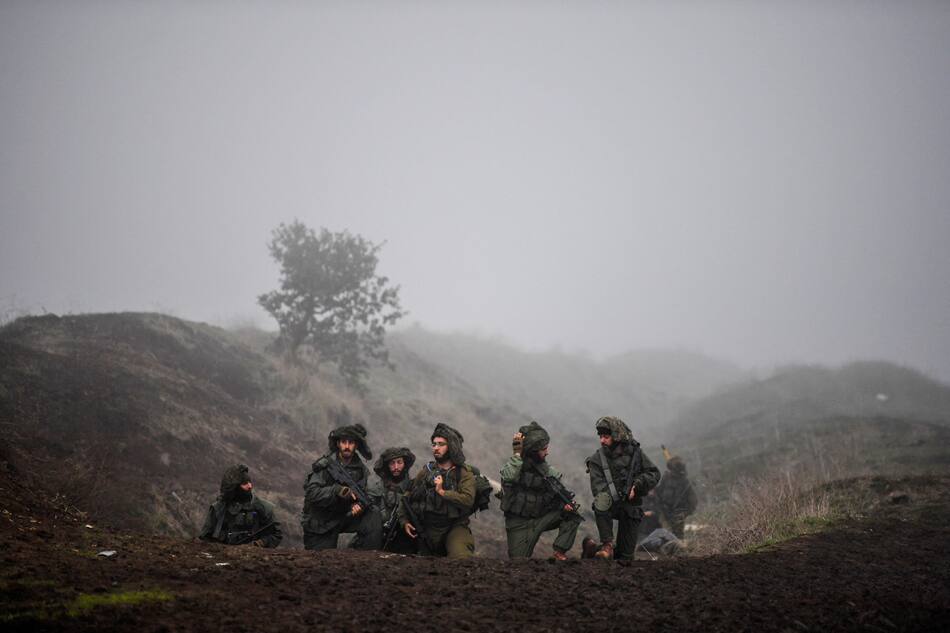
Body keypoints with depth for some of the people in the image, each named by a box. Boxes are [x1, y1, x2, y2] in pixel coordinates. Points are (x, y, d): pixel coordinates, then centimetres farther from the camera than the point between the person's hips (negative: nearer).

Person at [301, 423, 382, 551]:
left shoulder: (360, 469, -1)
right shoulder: (324, 465, -14)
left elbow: (362, 496, 1)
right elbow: (311, 493, -23)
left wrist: (359, 505, -24)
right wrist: (336, 491, -36)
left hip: (345, 516, 3)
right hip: (320, 521, -3)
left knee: (373, 520, -21)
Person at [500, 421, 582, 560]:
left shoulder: (545, 468, 3)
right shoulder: (516, 464, -14)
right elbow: (508, 478, -37)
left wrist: (565, 503, -16)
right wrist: (517, 453, -34)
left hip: (541, 519, 5)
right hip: (520, 523, -5)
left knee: (572, 513, -13)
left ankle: (559, 553, -11)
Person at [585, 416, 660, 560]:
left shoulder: (634, 452, 3)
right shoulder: (597, 459, -1)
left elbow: (654, 473, 6)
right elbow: (598, 487, -11)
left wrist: (637, 485, -11)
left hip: (630, 505, 1)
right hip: (611, 503, -1)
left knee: (626, 552, -5)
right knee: (601, 502, -37)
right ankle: (607, 545, -33)